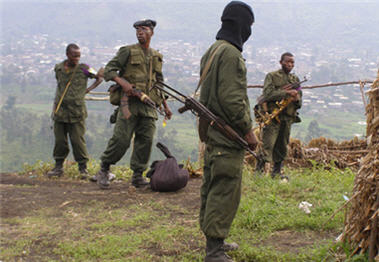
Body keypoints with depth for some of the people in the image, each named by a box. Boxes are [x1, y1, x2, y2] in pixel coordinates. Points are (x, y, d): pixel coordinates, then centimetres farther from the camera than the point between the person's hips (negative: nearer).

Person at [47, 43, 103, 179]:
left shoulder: (83, 69, -5)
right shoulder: (58, 68, 5)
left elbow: (100, 78, 7)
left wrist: (88, 89, -2)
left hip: (76, 111, -3)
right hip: (60, 110, 3)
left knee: (77, 140, -3)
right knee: (59, 140, 8)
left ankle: (83, 167, 10)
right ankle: (58, 166, 20)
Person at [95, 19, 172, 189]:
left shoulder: (157, 57, 19)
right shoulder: (127, 51, 4)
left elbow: (160, 84, 26)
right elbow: (108, 70, 0)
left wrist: (165, 106, 22)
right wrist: (122, 82, -18)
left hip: (149, 105, 5)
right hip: (129, 101, -4)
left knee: (146, 140, -1)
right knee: (121, 139, -9)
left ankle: (138, 175, 8)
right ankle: (104, 170, 7)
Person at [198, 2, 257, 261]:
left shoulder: (212, 51, 16)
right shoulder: (230, 53, -16)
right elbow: (231, 98, -22)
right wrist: (248, 130, -14)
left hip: (212, 133, 10)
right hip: (228, 136, -10)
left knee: (212, 187, 16)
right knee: (225, 191, -6)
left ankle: (214, 240, 27)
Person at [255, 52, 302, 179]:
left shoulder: (295, 79, 16)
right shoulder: (272, 76, 0)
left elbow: (299, 103, 17)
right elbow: (268, 94, -15)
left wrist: (296, 99, -7)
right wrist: (287, 93, -19)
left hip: (288, 118, 5)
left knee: (282, 147, 10)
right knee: (267, 146, -10)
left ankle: (277, 172, 20)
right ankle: (259, 171, -8)